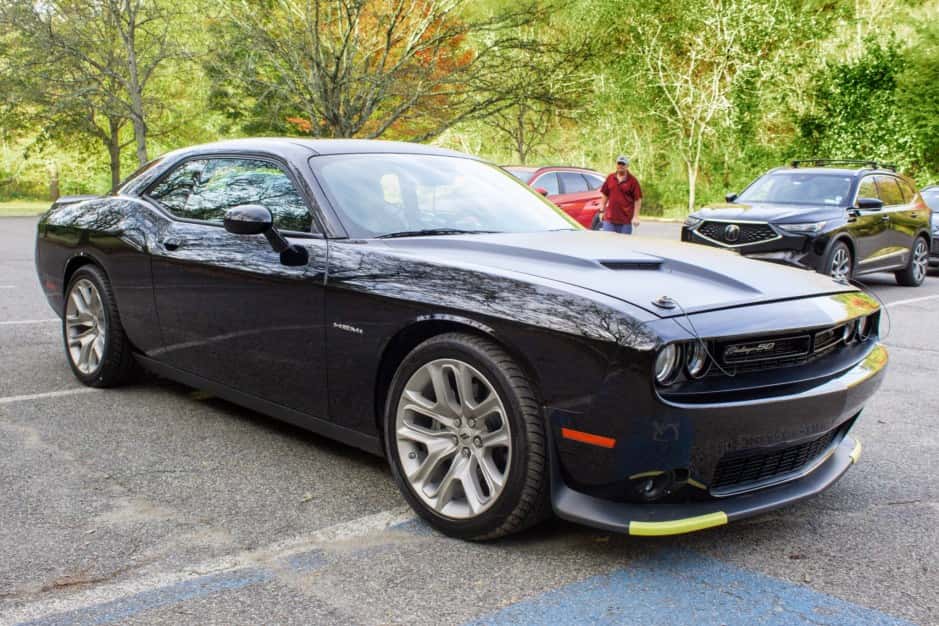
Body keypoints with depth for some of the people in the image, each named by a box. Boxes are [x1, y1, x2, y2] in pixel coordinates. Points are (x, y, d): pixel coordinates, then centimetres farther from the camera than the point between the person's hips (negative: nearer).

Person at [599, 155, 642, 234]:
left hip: (625, 220, -3)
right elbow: (605, 195, 14)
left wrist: (636, 217, -10)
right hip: (609, 219, 3)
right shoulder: (610, 178, 8)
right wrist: (602, 211, 10)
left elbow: (638, 200, -4)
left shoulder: (632, 181, -3)